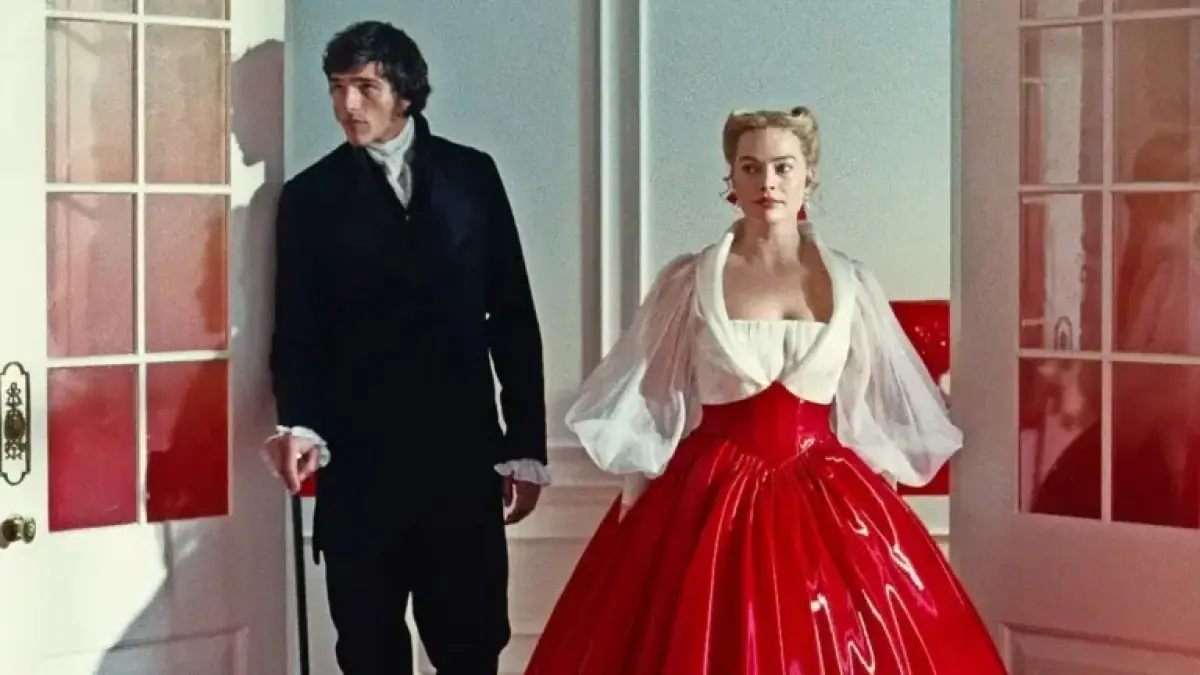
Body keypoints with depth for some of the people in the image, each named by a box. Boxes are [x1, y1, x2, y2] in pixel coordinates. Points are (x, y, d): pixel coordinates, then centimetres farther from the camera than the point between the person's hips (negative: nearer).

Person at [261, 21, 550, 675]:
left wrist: (526, 446, 3)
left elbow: (513, 316, 7)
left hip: (463, 454, 0)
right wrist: (300, 424, -15)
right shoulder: (310, 195, 6)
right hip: (359, 461, 0)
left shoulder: (472, 175, 7)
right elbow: (297, 332, 4)